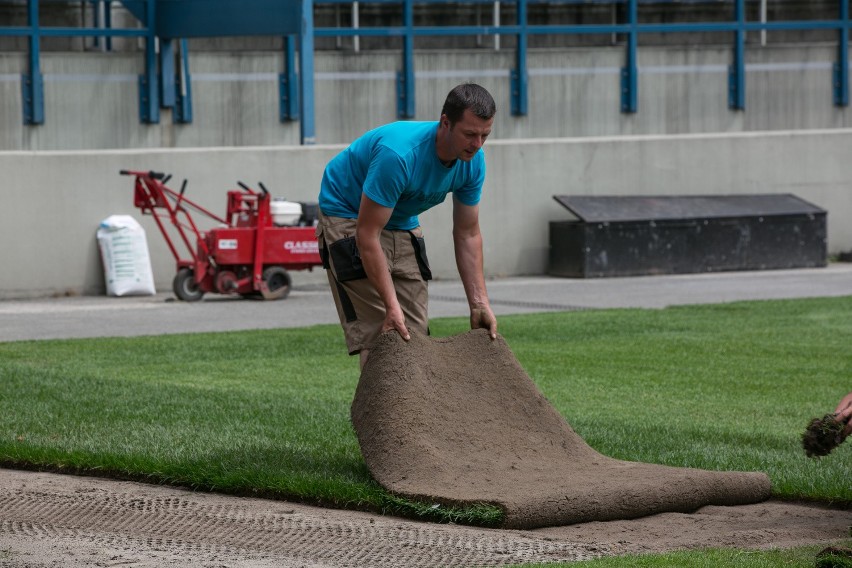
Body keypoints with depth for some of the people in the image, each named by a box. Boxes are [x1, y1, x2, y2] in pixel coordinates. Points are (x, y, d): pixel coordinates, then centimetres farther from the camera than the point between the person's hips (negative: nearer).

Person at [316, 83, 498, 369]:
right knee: (377, 332, -17)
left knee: (416, 332, -1)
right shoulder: (399, 154, -37)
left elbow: (467, 234, -3)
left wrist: (480, 304, -10)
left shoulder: (472, 162, -14)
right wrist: (391, 305, -33)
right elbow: (367, 235, -33)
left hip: (403, 223, 7)